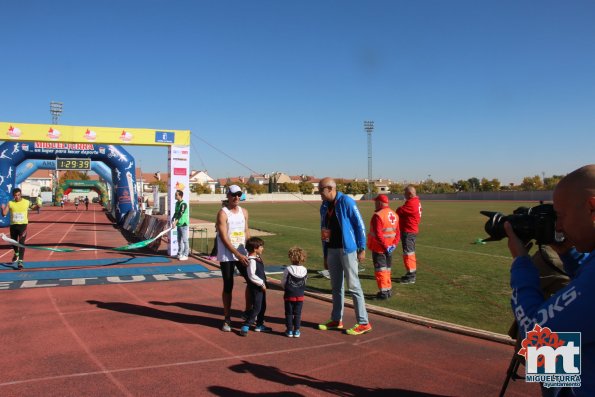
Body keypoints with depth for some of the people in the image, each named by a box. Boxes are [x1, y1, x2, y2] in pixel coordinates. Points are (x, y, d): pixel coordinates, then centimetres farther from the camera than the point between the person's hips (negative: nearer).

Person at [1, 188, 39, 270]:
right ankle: (16, 254, 49)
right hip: (13, 225, 3)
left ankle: (20, 261, -12)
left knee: (21, 243, -11)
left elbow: (32, 206, 16)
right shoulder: (10, 203, -2)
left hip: (23, 225, -3)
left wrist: (37, 205, -6)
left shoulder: (26, 202, -3)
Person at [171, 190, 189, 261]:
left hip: (183, 224, -9)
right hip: (178, 224, 9)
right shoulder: (177, 203, 11)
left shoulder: (183, 204, -16)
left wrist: (175, 222, -32)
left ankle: (185, 255, 1)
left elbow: (180, 214, -24)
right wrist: (173, 219, 4)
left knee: (184, 240, -4)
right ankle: (180, 254, 23)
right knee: (179, 240, 14)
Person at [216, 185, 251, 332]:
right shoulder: (222, 213, -11)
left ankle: (248, 311, 24)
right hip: (226, 256, -6)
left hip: (242, 254, 6)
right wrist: (238, 254, -20)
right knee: (228, 286, 1)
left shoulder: (244, 212, 8)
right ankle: (227, 319, 15)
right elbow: (224, 238, -16)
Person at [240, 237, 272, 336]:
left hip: (261, 287, 10)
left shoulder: (258, 258, 9)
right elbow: (251, 276, -25)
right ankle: (245, 326, 2)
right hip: (256, 288, -10)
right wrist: (262, 283, -20)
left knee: (263, 306, 16)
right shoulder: (252, 261, -21)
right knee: (256, 308, -7)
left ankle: (259, 325, 28)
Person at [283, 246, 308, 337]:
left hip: (289, 295, -2)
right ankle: (296, 330, 12)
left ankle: (289, 330, 12)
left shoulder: (288, 269, -13)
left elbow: (283, 282, -5)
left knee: (289, 313, 9)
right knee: (297, 313, 10)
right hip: (300, 295, 2)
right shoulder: (304, 270, -4)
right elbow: (304, 282, 5)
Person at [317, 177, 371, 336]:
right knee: (336, 286, 14)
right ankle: (336, 320, 24)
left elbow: (360, 225, -11)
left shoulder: (346, 202, -11)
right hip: (331, 250, 7)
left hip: (347, 249, -7)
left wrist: (362, 248, -13)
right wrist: (325, 256, 16)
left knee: (353, 285, -4)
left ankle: (363, 323, 3)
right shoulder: (324, 206, 10)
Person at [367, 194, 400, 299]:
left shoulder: (377, 215, -18)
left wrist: (385, 246, -17)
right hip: (389, 248, 7)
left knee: (380, 270, 2)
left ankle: (383, 292, 4)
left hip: (379, 248, -7)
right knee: (387, 269, 18)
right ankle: (388, 290, 24)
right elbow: (397, 232, 8)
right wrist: (394, 244, 0)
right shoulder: (394, 215, 8)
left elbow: (378, 234, -23)